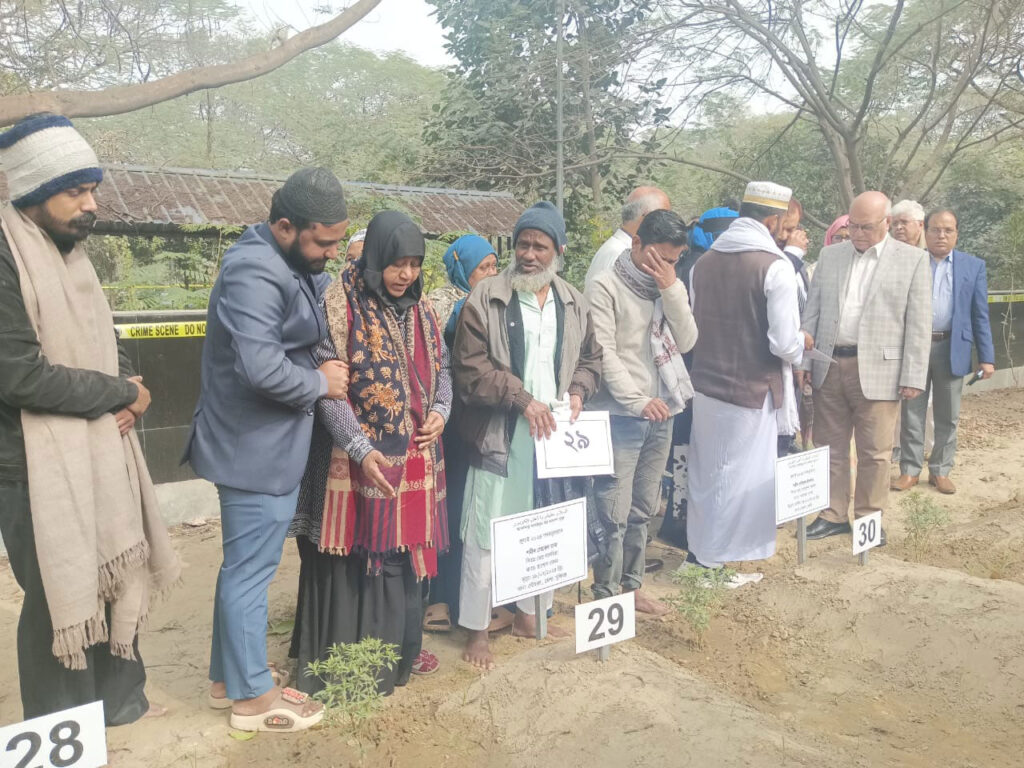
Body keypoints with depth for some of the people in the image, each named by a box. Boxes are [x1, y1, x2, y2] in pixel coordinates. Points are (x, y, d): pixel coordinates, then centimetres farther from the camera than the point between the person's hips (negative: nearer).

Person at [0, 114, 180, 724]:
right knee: (57, 595, 4)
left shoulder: (70, 253, 11)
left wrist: (127, 393, -3)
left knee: (116, 574, 16)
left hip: (99, 451, 8)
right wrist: (118, 394, -13)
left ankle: (118, 698, 35)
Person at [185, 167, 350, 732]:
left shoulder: (285, 263, 10)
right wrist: (319, 382, -17)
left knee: (244, 565, 20)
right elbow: (261, 367, -32)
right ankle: (252, 696, 19)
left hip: (265, 446, 10)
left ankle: (229, 675, 36)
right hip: (256, 450, -10)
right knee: (250, 570, 3)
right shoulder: (255, 272, -22)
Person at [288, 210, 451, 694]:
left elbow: (441, 367, 18)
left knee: (404, 557, 13)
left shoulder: (420, 309, 9)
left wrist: (440, 411, -2)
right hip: (358, 459, -6)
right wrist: (361, 449, -21)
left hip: (415, 458, 6)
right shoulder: (341, 304, -10)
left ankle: (397, 657, 29)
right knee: (355, 562, 2)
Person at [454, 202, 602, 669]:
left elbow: (591, 359, 18)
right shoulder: (485, 301, -8)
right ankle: (475, 630, 17)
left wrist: (579, 390, -3)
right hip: (500, 438, -5)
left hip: (552, 436, 5)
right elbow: (469, 370, -12)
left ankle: (528, 614, 35)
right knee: (485, 536, 1)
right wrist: (521, 398, -19)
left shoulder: (574, 304, 8)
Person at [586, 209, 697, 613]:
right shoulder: (606, 287, -7)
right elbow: (604, 353, -13)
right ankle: (605, 595, 9)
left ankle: (632, 586, 27)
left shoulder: (672, 287, 11)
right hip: (620, 416, -6)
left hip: (661, 415, 6)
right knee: (614, 513, -4)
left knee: (643, 510, 15)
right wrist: (638, 400, -17)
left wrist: (671, 289, -8)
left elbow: (686, 342, 2)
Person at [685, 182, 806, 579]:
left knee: (705, 470, 19)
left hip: (706, 383, 6)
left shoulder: (704, 262, 2)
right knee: (744, 477, 9)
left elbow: (692, 325, 9)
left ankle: (699, 550, 33)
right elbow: (785, 343, -18)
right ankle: (719, 560, 19)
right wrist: (800, 345, 3)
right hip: (753, 388, -6)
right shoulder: (775, 266, -14)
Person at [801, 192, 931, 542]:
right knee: (830, 447, 10)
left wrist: (913, 377, -7)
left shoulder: (913, 259, 0)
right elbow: (812, 310, 11)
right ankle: (833, 515, 22)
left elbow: (919, 323, -3)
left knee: (874, 452, 6)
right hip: (828, 366, 3)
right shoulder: (830, 255, 10)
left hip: (878, 370, -3)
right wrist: (802, 359, 5)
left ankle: (869, 518, 20)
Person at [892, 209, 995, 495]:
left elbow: (980, 316, 3)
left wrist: (986, 357, -2)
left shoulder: (974, 266, 5)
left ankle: (940, 470, 21)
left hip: (952, 349, 1)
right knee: (911, 414, 6)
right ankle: (910, 470, 16)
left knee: (947, 416, 9)